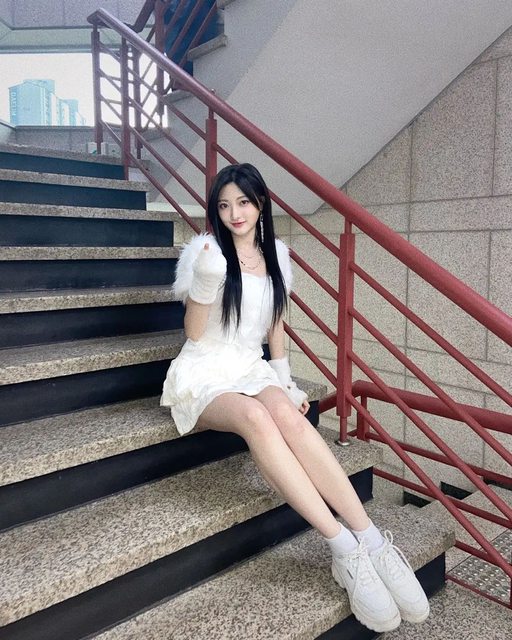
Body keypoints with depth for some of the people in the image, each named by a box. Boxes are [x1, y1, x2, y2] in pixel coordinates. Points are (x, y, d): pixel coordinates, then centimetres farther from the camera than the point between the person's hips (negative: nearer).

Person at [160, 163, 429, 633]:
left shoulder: (276, 255, 10)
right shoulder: (206, 251, -4)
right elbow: (194, 334, -1)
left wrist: (287, 382, 10)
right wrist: (205, 281, -10)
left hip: (252, 370, 3)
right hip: (205, 375, -3)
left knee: (288, 415, -34)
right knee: (256, 417, -38)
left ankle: (372, 542, -36)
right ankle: (346, 550, -38)